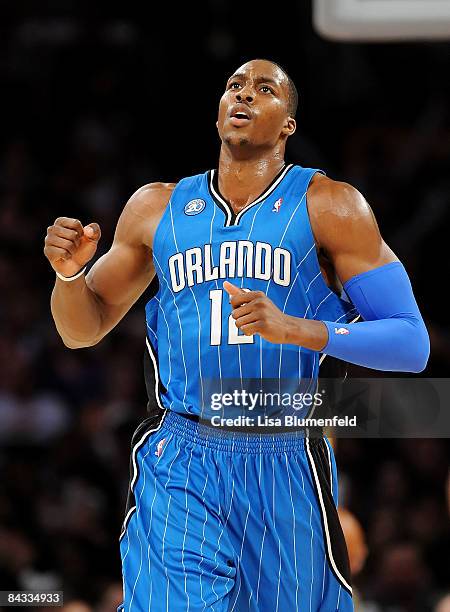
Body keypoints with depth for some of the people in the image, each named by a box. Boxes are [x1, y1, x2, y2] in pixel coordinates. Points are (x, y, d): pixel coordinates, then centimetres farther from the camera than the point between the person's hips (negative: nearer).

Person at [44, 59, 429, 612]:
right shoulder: (156, 208, 10)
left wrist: (295, 328, -22)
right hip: (178, 470, 1)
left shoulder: (329, 207, 0)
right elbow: (83, 329, 19)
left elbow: (411, 345, -7)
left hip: (289, 468, -1)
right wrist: (70, 271, -4)